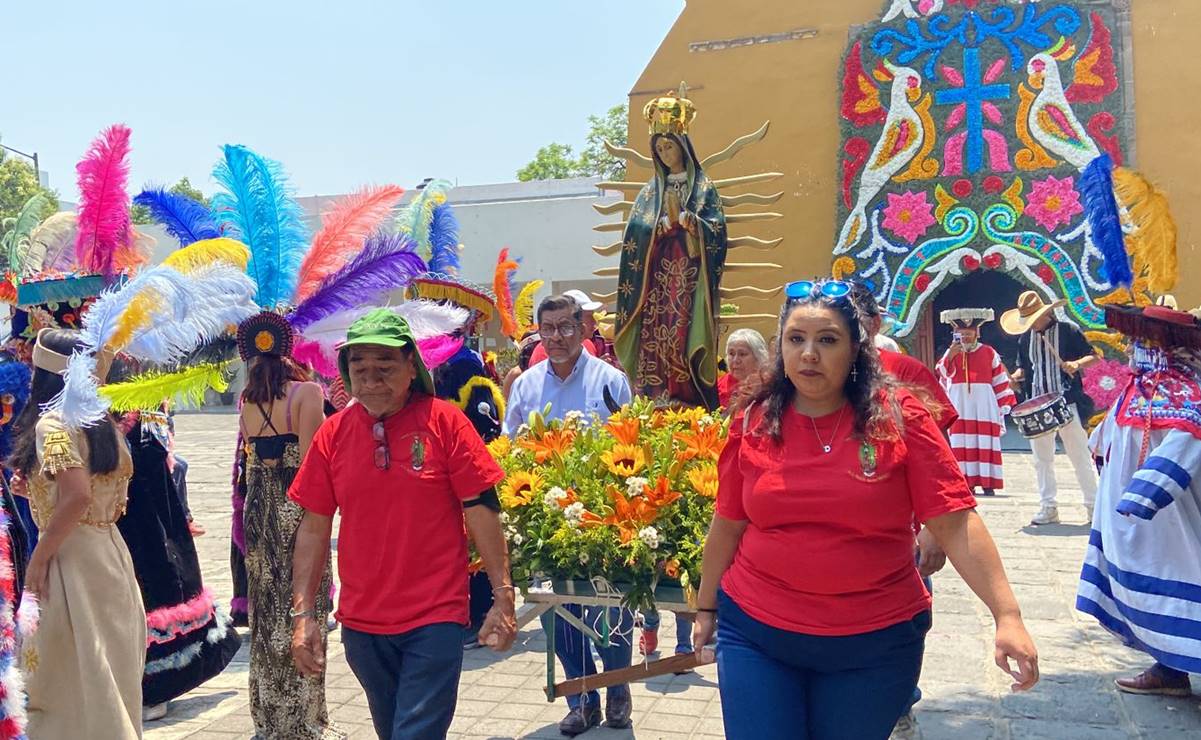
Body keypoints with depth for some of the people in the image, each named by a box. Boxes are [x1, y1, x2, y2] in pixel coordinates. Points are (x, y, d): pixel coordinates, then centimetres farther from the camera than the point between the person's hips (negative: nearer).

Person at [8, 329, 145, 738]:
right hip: (110, 552, 8)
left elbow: (78, 497, -25)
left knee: (70, 677, 4)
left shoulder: (52, 423, -12)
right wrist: (39, 489, 15)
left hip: (74, 561, -8)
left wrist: (39, 557, -15)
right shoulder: (101, 423, 10)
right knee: (109, 672, 16)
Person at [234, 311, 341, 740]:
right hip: (296, 507, -6)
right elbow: (310, 459, -17)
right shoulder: (306, 392, -11)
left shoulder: (247, 398, 6)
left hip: (258, 506, 6)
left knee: (267, 609, 14)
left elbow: (250, 453, 9)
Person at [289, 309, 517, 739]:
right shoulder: (333, 434, 0)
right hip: (361, 623, 4)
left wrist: (503, 596, -10)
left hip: (435, 619, -4)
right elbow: (314, 528, 4)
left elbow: (482, 509, -8)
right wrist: (303, 613, 1)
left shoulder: (444, 421, -9)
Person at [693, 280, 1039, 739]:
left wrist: (1007, 614, -17)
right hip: (755, 633, 1)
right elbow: (728, 525, 6)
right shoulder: (753, 424, -3)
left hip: (875, 643, -1)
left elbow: (956, 522, -10)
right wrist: (706, 607, 14)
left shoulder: (899, 418, -9)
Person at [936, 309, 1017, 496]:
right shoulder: (951, 352, 8)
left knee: (986, 445, 0)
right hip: (960, 406, 1)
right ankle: (967, 482, 5)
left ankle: (988, 483, 4)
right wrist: (950, 356, -18)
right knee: (962, 445, 1)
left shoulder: (989, 353, 3)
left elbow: (1001, 381, 5)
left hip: (984, 407, -1)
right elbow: (943, 374, -5)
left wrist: (1005, 404, 1)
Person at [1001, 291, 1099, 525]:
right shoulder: (1025, 338, 9)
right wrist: (1016, 376, -3)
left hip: (1067, 402, -5)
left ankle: (1093, 506, 10)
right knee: (1041, 459, 8)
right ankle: (1048, 507, 15)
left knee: (1080, 457, 1)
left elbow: (1093, 356, -1)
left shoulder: (1068, 331, -4)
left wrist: (1077, 363, -20)